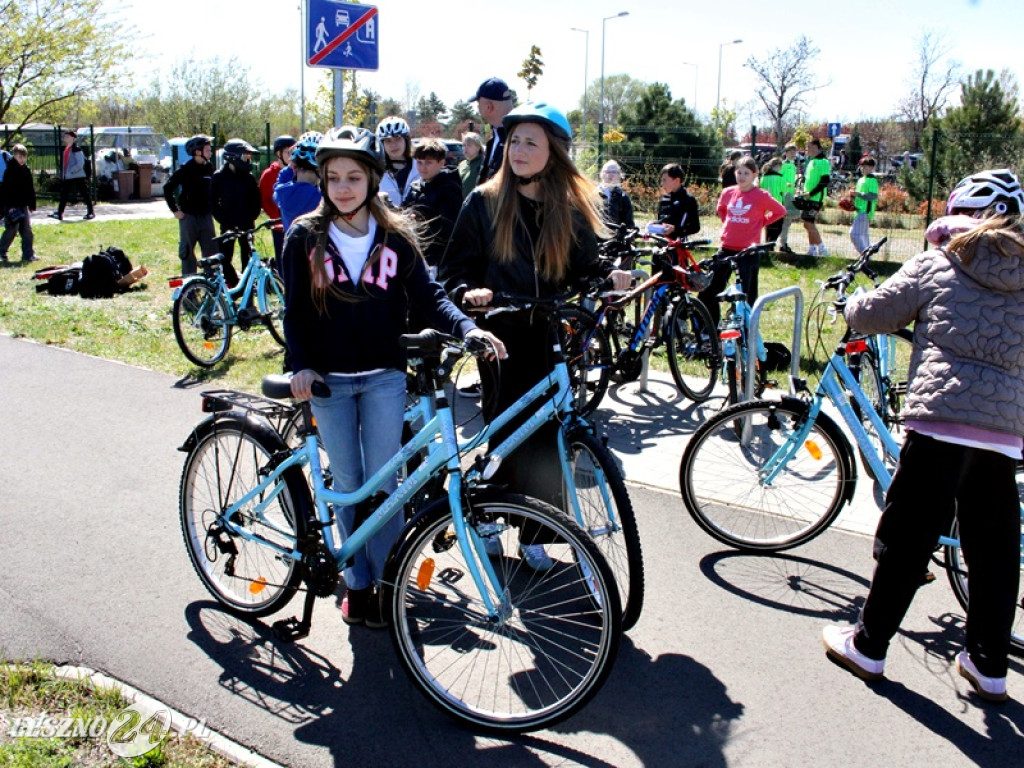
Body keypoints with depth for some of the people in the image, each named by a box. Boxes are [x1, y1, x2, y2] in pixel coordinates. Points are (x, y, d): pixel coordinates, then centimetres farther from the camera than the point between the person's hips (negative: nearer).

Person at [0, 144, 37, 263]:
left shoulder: (27, 170, 10)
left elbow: (31, 189, 16)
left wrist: (32, 205, 12)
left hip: (23, 205, 6)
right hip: (11, 206, -6)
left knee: (27, 230, 4)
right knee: (11, 230, -5)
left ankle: (28, 254, 8)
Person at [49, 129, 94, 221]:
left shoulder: (76, 149, -12)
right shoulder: (66, 149, 15)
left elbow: (80, 163, -19)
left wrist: (71, 171, -19)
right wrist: (63, 173, 13)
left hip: (78, 176, -9)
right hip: (67, 177, 9)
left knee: (85, 194, -1)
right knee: (64, 194, 6)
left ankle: (90, 213, 6)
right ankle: (59, 213, 6)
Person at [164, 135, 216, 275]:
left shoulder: (209, 168, 7)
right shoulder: (186, 169, -8)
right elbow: (168, 187, -7)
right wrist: (175, 209, -9)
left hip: (206, 215, 5)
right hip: (189, 216, -5)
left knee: (211, 250, 4)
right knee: (187, 252, 3)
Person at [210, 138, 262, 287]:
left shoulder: (248, 177, 5)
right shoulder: (219, 177, 1)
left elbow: (257, 200, 8)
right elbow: (213, 202, 2)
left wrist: (251, 218, -6)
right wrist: (224, 222, -8)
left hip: (246, 225, 1)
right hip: (228, 226, -1)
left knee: (248, 259, -2)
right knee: (225, 259, -2)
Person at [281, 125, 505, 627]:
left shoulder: (396, 236, 1)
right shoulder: (305, 237, 0)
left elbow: (427, 294, -3)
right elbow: (295, 310, 0)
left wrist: (466, 328, -21)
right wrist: (302, 366, -14)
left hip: (384, 377, 0)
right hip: (328, 379, 0)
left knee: (382, 485, -1)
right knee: (347, 485, 8)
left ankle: (388, 582, 14)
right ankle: (357, 584, 22)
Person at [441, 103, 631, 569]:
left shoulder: (573, 207, 4)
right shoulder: (483, 202, 0)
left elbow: (583, 269, 10)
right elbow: (456, 268, 3)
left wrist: (609, 277, -11)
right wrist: (469, 292, -18)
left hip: (553, 339, 2)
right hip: (501, 338, -1)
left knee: (546, 436, 4)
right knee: (503, 430, 5)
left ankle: (532, 533, 18)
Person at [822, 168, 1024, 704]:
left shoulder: (936, 266, 3)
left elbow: (868, 316, 7)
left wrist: (854, 301, 28)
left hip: (941, 420, -4)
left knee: (906, 539, 5)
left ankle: (868, 645, 17)